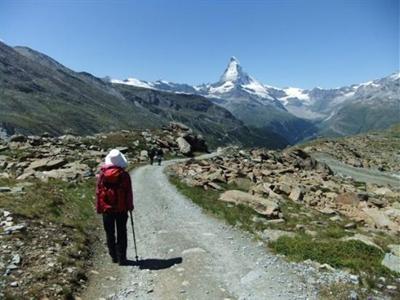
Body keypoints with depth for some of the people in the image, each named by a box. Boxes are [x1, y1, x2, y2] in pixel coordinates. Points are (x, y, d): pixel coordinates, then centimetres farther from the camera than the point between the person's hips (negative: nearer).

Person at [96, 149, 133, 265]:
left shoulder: (102, 174, -5)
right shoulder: (124, 175, -10)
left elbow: (98, 192, -1)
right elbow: (129, 192, -5)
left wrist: (99, 207, 7)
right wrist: (130, 206, 7)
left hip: (107, 208, 1)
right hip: (121, 208, -1)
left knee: (110, 233, 14)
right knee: (121, 233, 8)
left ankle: (114, 256, 21)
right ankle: (121, 258, 11)